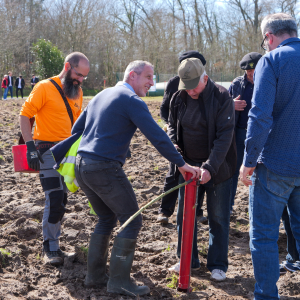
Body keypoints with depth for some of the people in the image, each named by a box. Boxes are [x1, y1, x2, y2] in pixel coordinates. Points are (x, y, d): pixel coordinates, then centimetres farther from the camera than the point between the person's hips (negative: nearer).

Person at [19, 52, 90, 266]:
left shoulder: (77, 92, 11)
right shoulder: (45, 88, -9)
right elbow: (25, 115, -9)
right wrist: (30, 146, -17)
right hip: (48, 150, -7)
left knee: (61, 200, 11)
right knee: (55, 200, -11)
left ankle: (53, 244, 23)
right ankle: (50, 249, 2)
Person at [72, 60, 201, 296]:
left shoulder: (101, 96, 19)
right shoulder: (132, 101, -8)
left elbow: (76, 129, 22)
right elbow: (157, 136, -15)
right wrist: (181, 164, -11)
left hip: (81, 165, 9)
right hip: (105, 168, -9)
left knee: (107, 219, 20)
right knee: (131, 221, 1)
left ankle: (95, 276, 23)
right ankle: (119, 280, 2)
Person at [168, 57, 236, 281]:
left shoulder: (222, 97, -17)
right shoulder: (179, 98, -2)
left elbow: (224, 135, -22)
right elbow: (172, 126, 13)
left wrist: (210, 167, -29)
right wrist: (174, 147, -8)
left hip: (217, 167, -5)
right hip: (188, 164, 5)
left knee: (218, 217, 4)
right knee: (185, 214, 10)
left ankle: (218, 265, 18)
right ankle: (188, 260, 25)